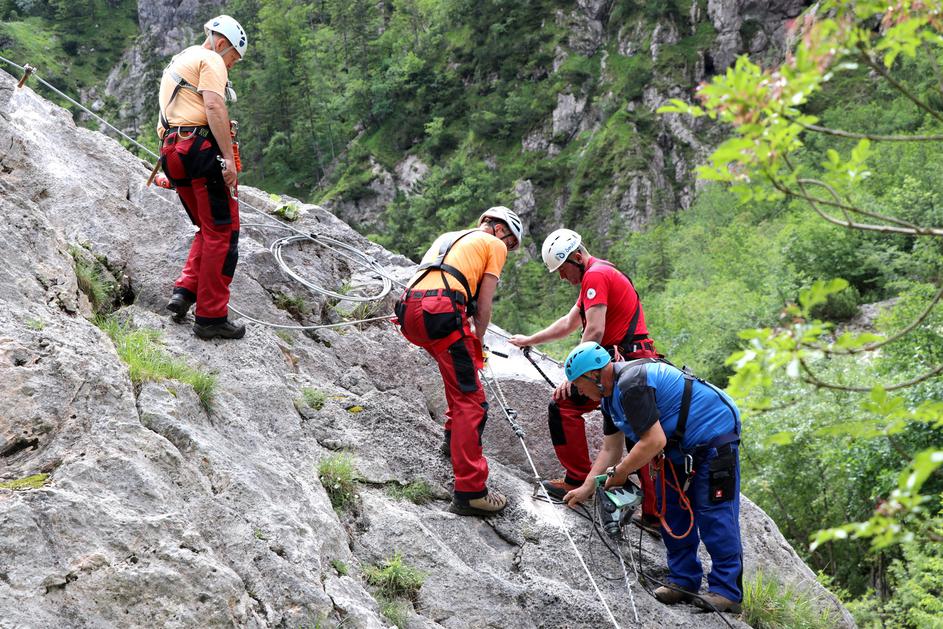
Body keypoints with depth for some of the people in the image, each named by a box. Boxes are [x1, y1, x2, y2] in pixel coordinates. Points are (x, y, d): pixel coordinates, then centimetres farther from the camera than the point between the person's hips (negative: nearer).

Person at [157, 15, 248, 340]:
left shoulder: (176, 63, 28)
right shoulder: (210, 60, -2)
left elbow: (167, 116, 27)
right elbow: (214, 108, -17)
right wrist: (228, 157, -22)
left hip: (173, 154, 9)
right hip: (203, 148, -9)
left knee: (209, 230, 20)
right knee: (223, 232, -4)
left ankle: (185, 291, 4)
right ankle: (211, 317, -4)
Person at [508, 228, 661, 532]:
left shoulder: (595, 276, -9)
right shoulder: (604, 274, 24)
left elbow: (594, 332, -19)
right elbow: (568, 324, 31)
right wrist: (530, 340, 35)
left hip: (620, 362, -10)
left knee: (563, 405, -6)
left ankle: (578, 481, -1)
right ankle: (655, 514, 14)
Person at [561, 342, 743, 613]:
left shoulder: (632, 384, -27)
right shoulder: (611, 394, 7)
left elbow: (654, 442, -28)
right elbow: (610, 449, 12)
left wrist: (619, 472, -16)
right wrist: (586, 488, 7)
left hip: (714, 434, -11)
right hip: (682, 446, 11)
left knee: (714, 513, -10)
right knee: (670, 507, 9)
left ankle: (726, 590, -6)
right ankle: (683, 579, 17)